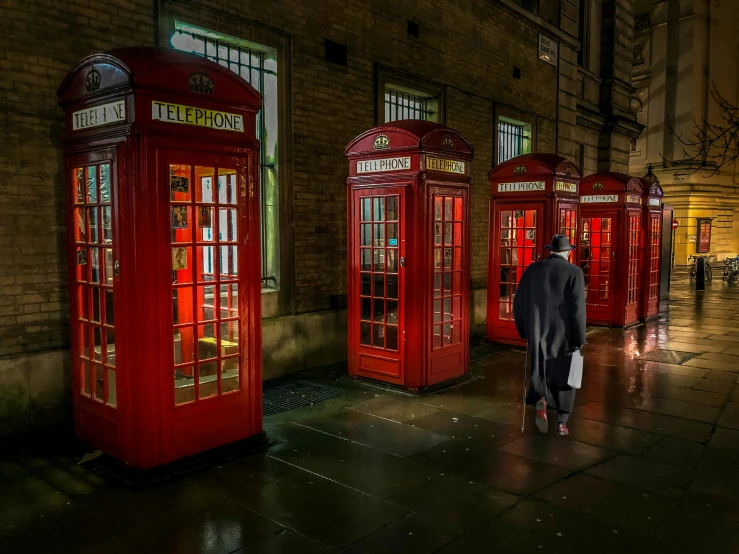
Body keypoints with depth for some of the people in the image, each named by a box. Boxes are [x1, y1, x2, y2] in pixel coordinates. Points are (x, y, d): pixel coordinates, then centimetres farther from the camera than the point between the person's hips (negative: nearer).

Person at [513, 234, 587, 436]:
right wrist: (580, 340, -6)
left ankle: (541, 402, -18)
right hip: (563, 333, -1)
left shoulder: (532, 269, 2)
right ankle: (561, 423, 15)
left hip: (538, 332, 2)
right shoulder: (574, 272, -7)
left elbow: (519, 302, 2)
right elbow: (577, 309, -13)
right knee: (562, 376, 13)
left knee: (539, 373, 12)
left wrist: (524, 330, 14)